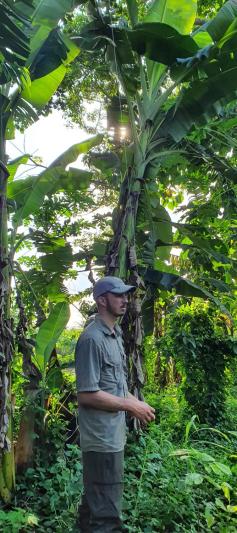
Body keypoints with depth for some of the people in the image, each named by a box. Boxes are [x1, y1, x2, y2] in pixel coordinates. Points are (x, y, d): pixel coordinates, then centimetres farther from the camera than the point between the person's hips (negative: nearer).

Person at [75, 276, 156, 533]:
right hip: (102, 439, -9)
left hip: (113, 435, 9)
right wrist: (131, 406, -17)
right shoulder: (92, 339, -20)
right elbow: (87, 394, -23)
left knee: (95, 501, 23)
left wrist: (135, 402, 3)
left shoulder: (115, 335, 10)